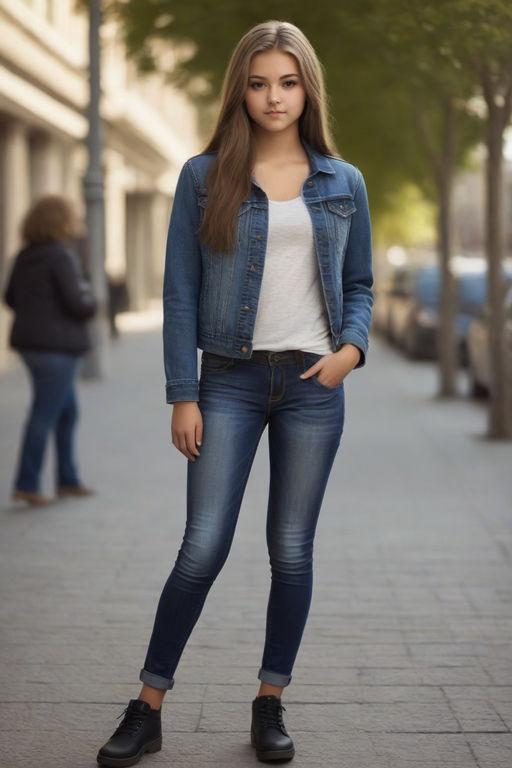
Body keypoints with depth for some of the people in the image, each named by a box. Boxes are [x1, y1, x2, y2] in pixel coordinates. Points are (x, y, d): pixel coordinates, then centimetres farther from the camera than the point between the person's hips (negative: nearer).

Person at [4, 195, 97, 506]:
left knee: (68, 412, 17)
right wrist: (91, 302, 1)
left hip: (32, 342, 9)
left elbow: (11, 298, 15)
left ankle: (68, 480, 23)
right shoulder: (62, 256, -16)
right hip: (58, 344, -9)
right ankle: (27, 484, -2)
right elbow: (78, 303, -20)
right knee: (45, 415, -4)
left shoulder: (25, 257, 10)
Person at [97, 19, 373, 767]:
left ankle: (270, 706, 19)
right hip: (231, 378, -2)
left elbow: (360, 285, 14)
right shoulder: (205, 176, 2)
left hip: (313, 382, 2)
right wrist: (183, 395, -5)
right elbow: (181, 291, 0)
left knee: (293, 550, 6)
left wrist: (352, 348, -6)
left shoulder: (344, 182, 7)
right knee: (203, 548, -5)